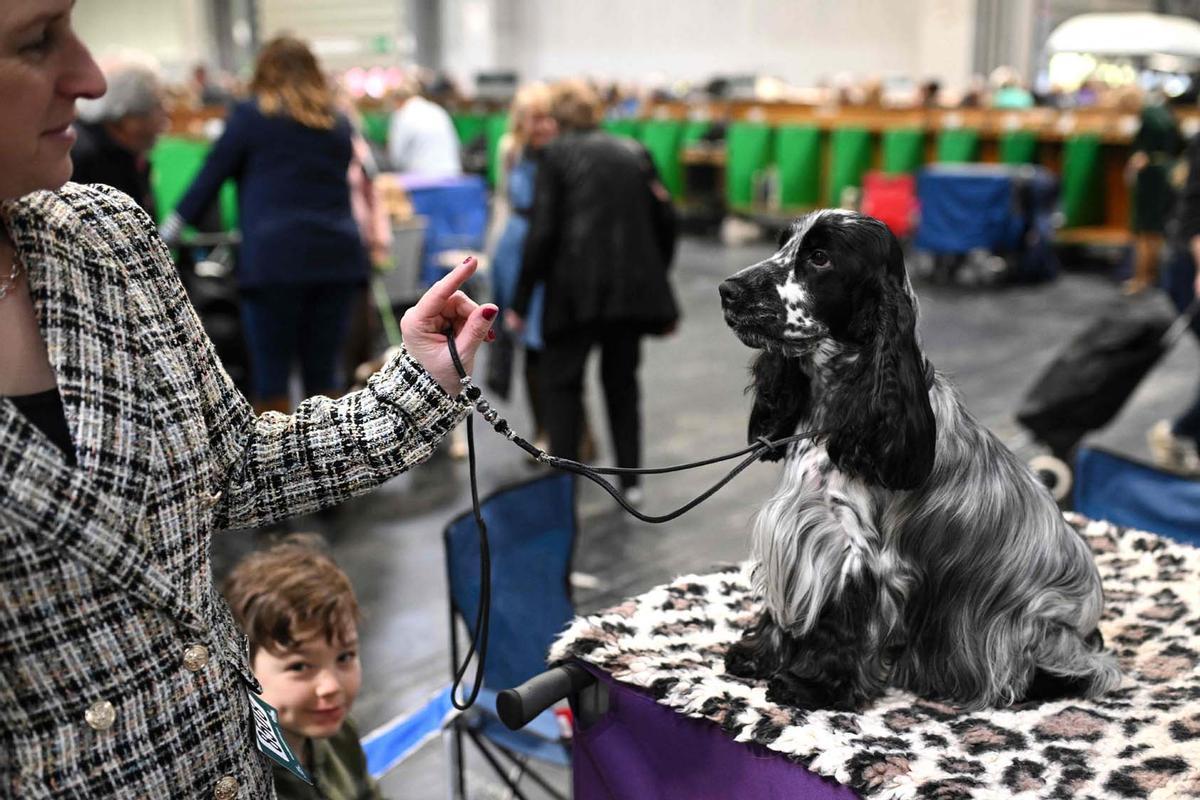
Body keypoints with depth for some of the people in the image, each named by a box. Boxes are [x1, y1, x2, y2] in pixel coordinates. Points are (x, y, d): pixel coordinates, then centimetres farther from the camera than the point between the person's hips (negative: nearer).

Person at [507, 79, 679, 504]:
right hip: (633, 286, 4)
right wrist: (657, 286, 20)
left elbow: (542, 231, -7)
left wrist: (520, 302, -3)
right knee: (622, 381, 16)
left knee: (562, 381, 8)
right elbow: (664, 221, 9)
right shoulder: (635, 152, 10)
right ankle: (630, 480, 19)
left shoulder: (556, 153, -1)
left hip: (576, 288, -4)